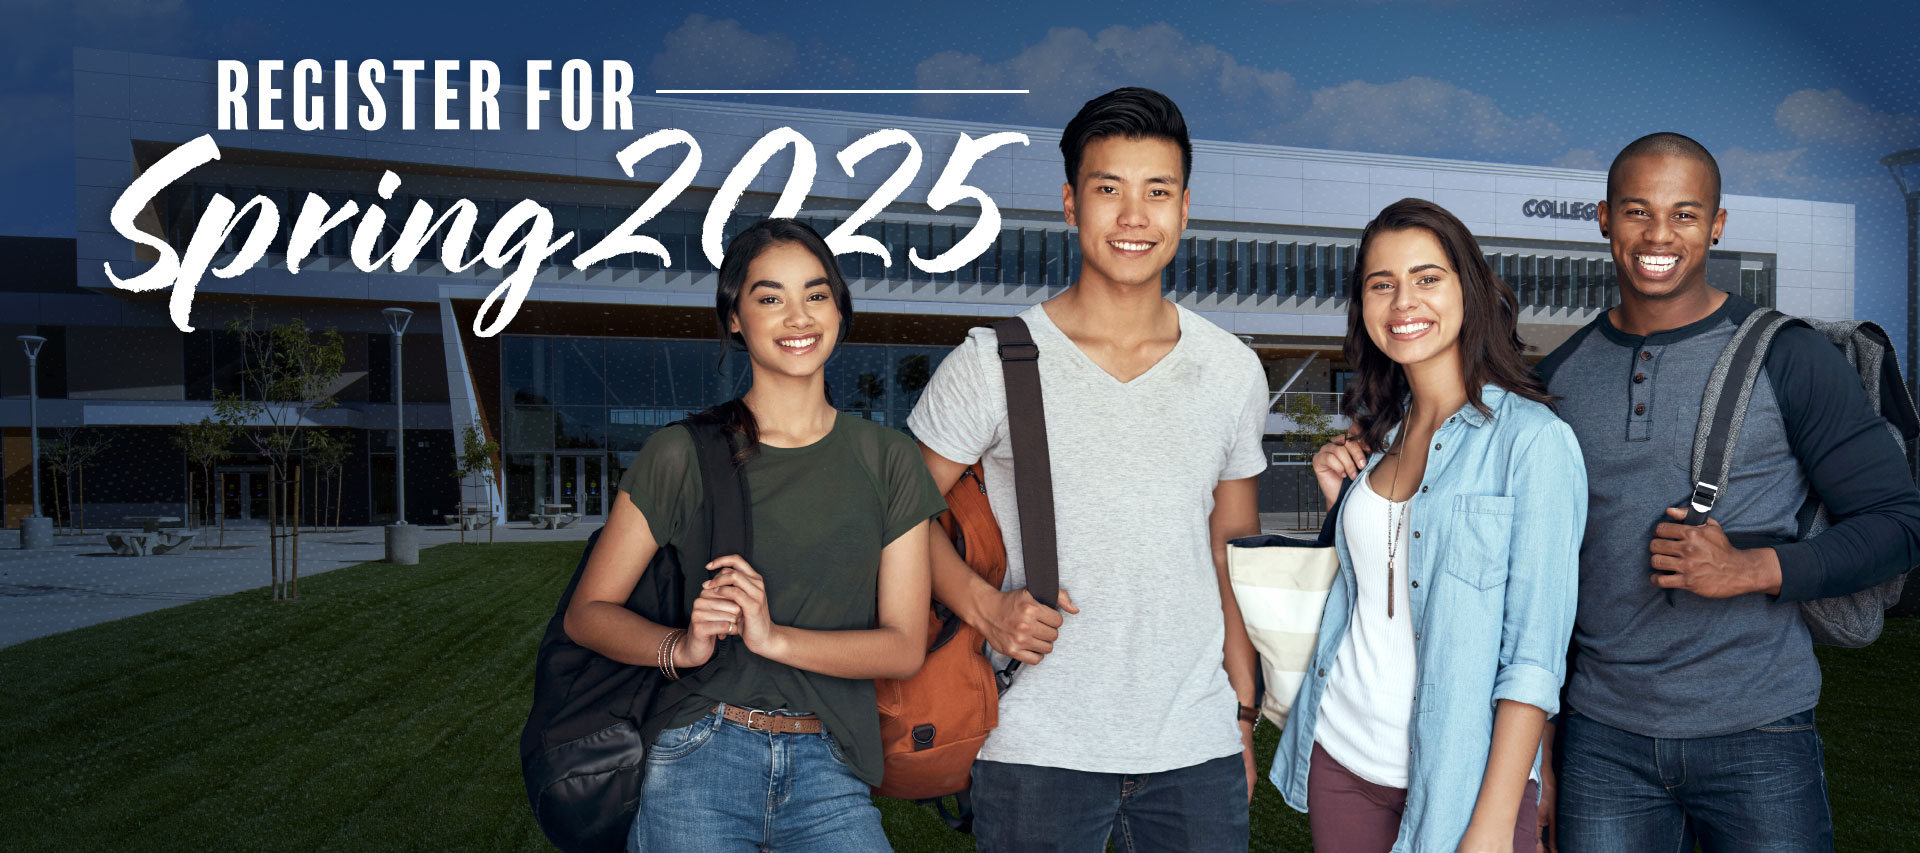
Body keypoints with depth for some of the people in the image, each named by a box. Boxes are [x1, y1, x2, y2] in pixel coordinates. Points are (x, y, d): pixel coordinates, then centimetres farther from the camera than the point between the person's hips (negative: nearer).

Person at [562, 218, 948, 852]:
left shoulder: (887, 461, 4)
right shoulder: (681, 455, -1)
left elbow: (905, 646, 1)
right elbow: (587, 613, 4)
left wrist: (775, 637, -15)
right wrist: (681, 646, -16)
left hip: (829, 776, 2)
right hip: (700, 762, -1)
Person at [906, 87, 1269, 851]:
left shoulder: (1233, 372, 5)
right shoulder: (993, 362, -5)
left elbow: (1232, 553, 13)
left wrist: (1244, 711, 12)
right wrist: (983, 606, -14)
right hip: (1037, 750, -2)